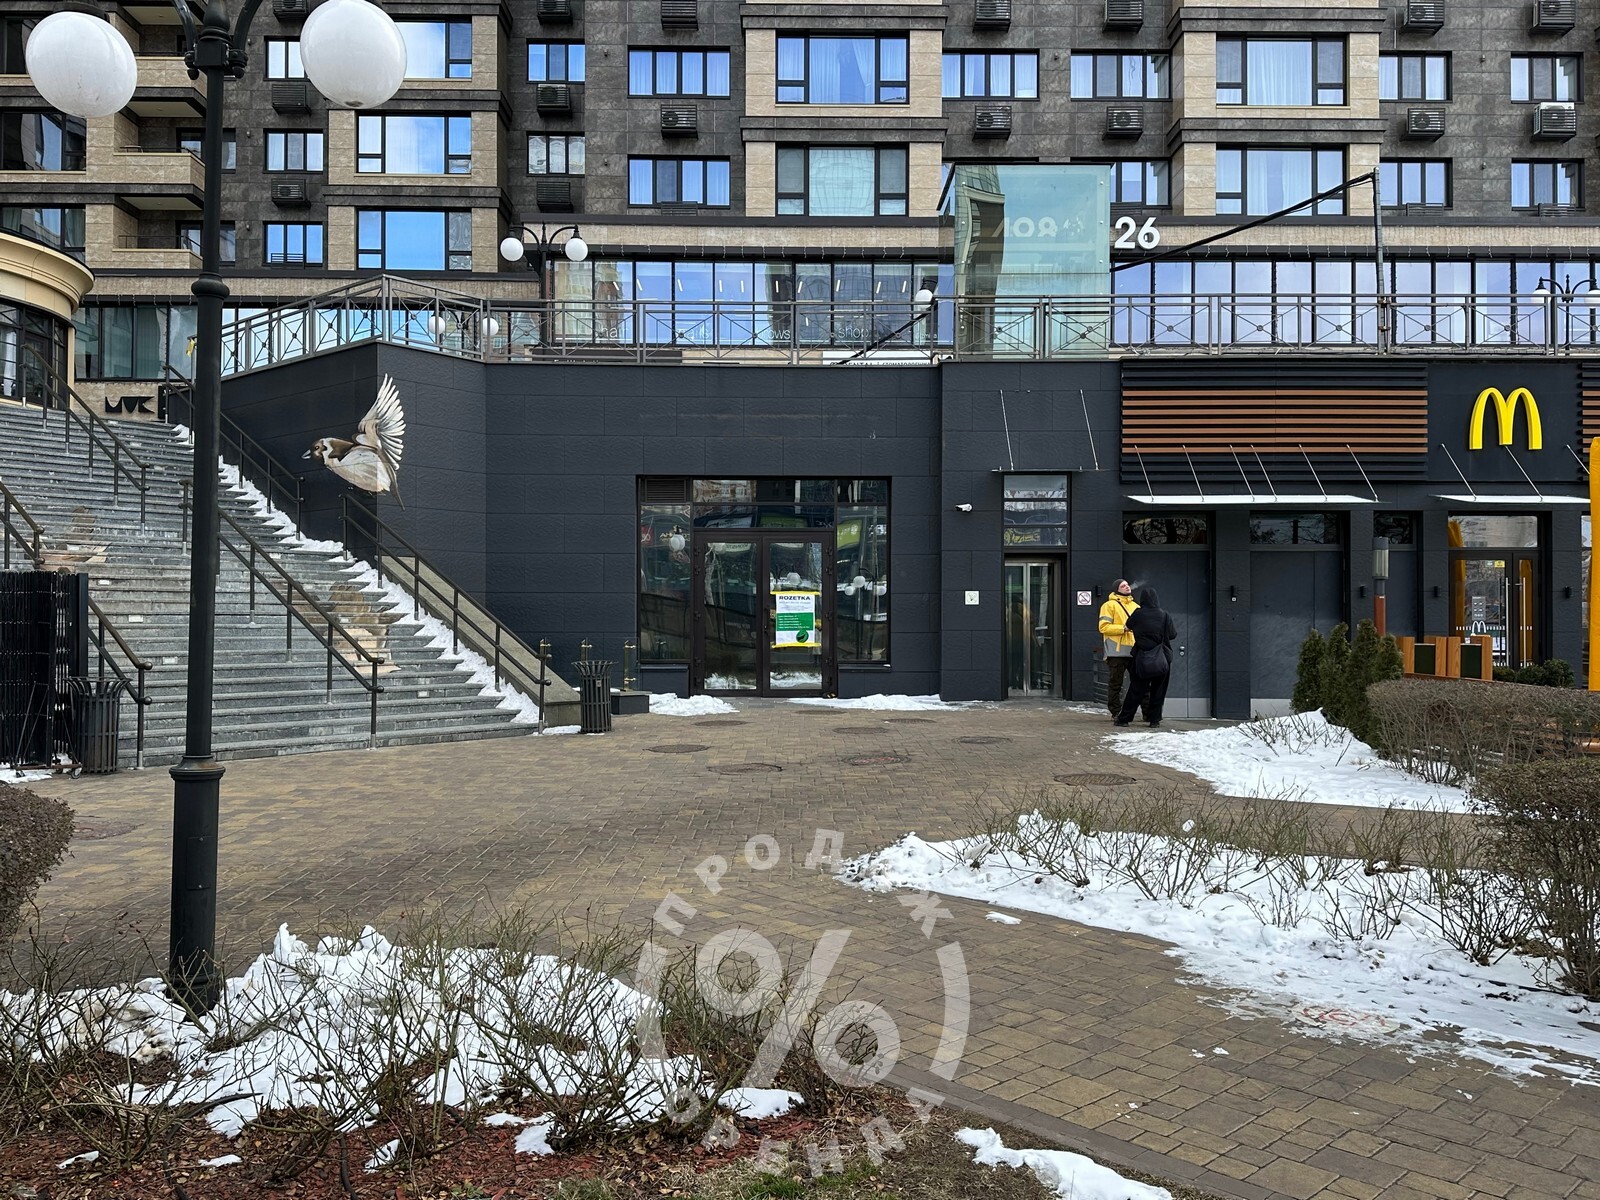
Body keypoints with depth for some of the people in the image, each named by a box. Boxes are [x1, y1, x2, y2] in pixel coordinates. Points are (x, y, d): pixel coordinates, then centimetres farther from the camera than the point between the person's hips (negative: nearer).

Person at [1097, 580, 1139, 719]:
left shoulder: (1135, 606, 20)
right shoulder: (1109, 605, 0)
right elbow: (1104, 627, -10)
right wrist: (1124, 628, -17)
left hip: (1134, 650, 6)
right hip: (1117, 651, -6)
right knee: (1115, 683, -1)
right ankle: (1116, 713, 6)